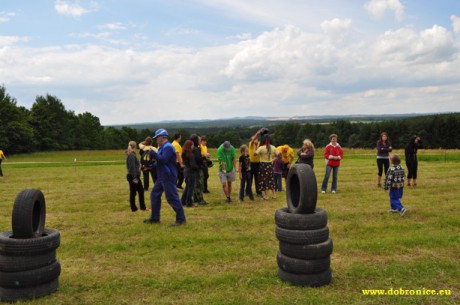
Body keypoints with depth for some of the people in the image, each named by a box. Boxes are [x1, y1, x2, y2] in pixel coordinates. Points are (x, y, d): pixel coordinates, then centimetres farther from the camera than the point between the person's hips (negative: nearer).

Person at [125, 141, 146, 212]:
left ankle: (142, 207, 21)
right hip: (133, 177, -10)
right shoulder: (132, 155, -17)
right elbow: (132, 167, -22)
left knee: (141, 191, 14)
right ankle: (134, 208, 12)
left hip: (135, 176, 10)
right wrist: (134, 177, -22)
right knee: (133, 192, 2)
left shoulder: (130, 154, 11)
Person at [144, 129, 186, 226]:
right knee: (154, 195, 15)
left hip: (168, 178, -11)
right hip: (161, 177, 11)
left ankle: (181, 219, 0)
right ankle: (155, 218, 23)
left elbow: (163, 160, -27)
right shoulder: (162, 147, 17)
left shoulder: (168, 147, -15)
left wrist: (153, 154, -19)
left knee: (172, 198, -8)